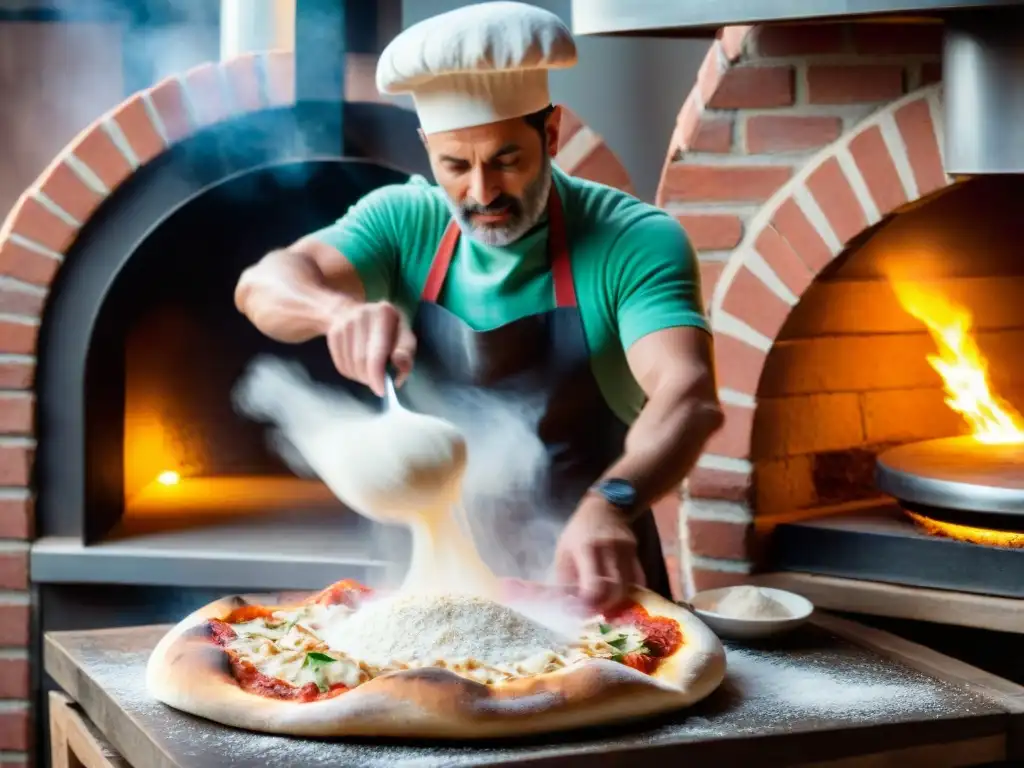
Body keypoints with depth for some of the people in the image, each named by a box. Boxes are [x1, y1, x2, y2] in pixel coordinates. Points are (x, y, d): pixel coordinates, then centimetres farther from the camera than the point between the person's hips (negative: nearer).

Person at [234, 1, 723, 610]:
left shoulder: (634, 241, -13)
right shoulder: (405, 223, -2)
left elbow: (689, 396, -26)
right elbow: (263, 286, -13)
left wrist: (610, 503, -45)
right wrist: (342, 310, -36)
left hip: (592, 581, -2)